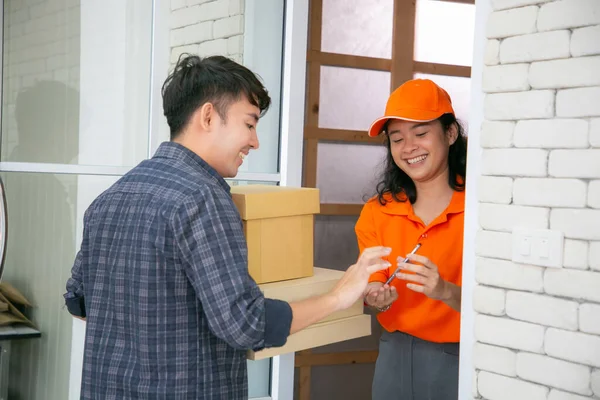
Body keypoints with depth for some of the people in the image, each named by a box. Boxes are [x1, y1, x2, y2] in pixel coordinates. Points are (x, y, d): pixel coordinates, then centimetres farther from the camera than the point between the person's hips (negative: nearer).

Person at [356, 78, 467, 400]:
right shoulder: (377, 211, -2)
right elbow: (373, 287, 0)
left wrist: (446, 290, -33)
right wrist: (374, 297, -21)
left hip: (459, 358, -3)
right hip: (396, 354, 4)